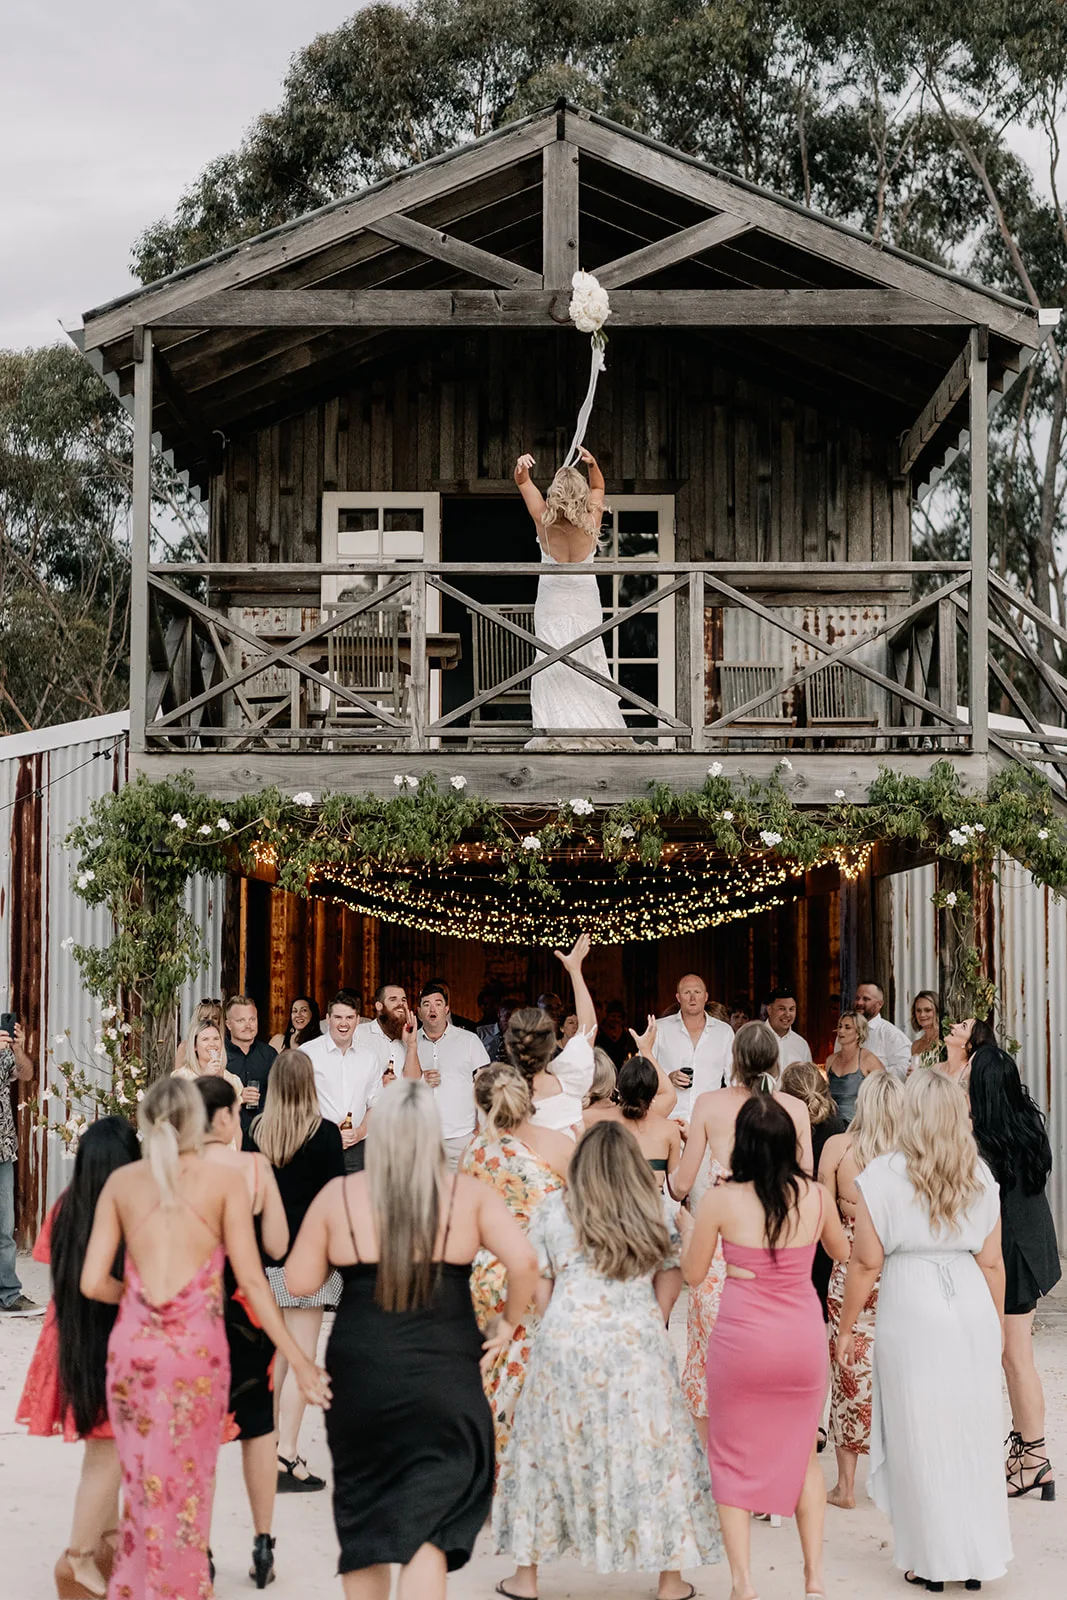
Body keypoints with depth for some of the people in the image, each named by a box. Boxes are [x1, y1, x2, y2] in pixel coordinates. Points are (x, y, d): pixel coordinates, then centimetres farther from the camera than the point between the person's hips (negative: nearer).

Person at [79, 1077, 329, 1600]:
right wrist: (298, 1359, -1)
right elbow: (251, 1280, -6)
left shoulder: (120, 1182, 2)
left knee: (142, 1482, 17)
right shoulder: (225, 1180, -4)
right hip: (197, 1347, -2)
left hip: (133, 1345, 2)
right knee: (187, 1487, 12)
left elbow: (92, 1283, -1)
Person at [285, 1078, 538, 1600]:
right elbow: (523, 1262, -12)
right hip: (443, 1385, -1)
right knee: (426, 1532, 0)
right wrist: (508, 1324, 4)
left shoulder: (338, 1195, -1)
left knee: (364, 1521, 19)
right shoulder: (469, 1194, -3)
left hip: (359, 1381, 2)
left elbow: (299, 1282, 3)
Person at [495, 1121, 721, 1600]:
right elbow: (669, 1287, 6)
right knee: (654, 1451, 9)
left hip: (565, 1342, 0)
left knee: (547, 1448, 12)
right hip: (638, 1344, 0)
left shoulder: (551, 1210, 2)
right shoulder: (655, 1215, 3)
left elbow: (539, 1286, 5)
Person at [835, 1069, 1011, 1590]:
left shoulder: (883, 1176, -6)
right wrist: (995, 1329, 17)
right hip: (973, 1311, 4)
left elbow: (866, 1263, -6)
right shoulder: (980, 1177, 4)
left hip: (911, 1313, -3)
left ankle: (933, 1562, 16)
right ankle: (977, 1556, 23)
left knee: (921, 1437, 7)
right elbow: (992, 1263, 6)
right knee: (973, 1434, 14)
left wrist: (846, 1328, 4)